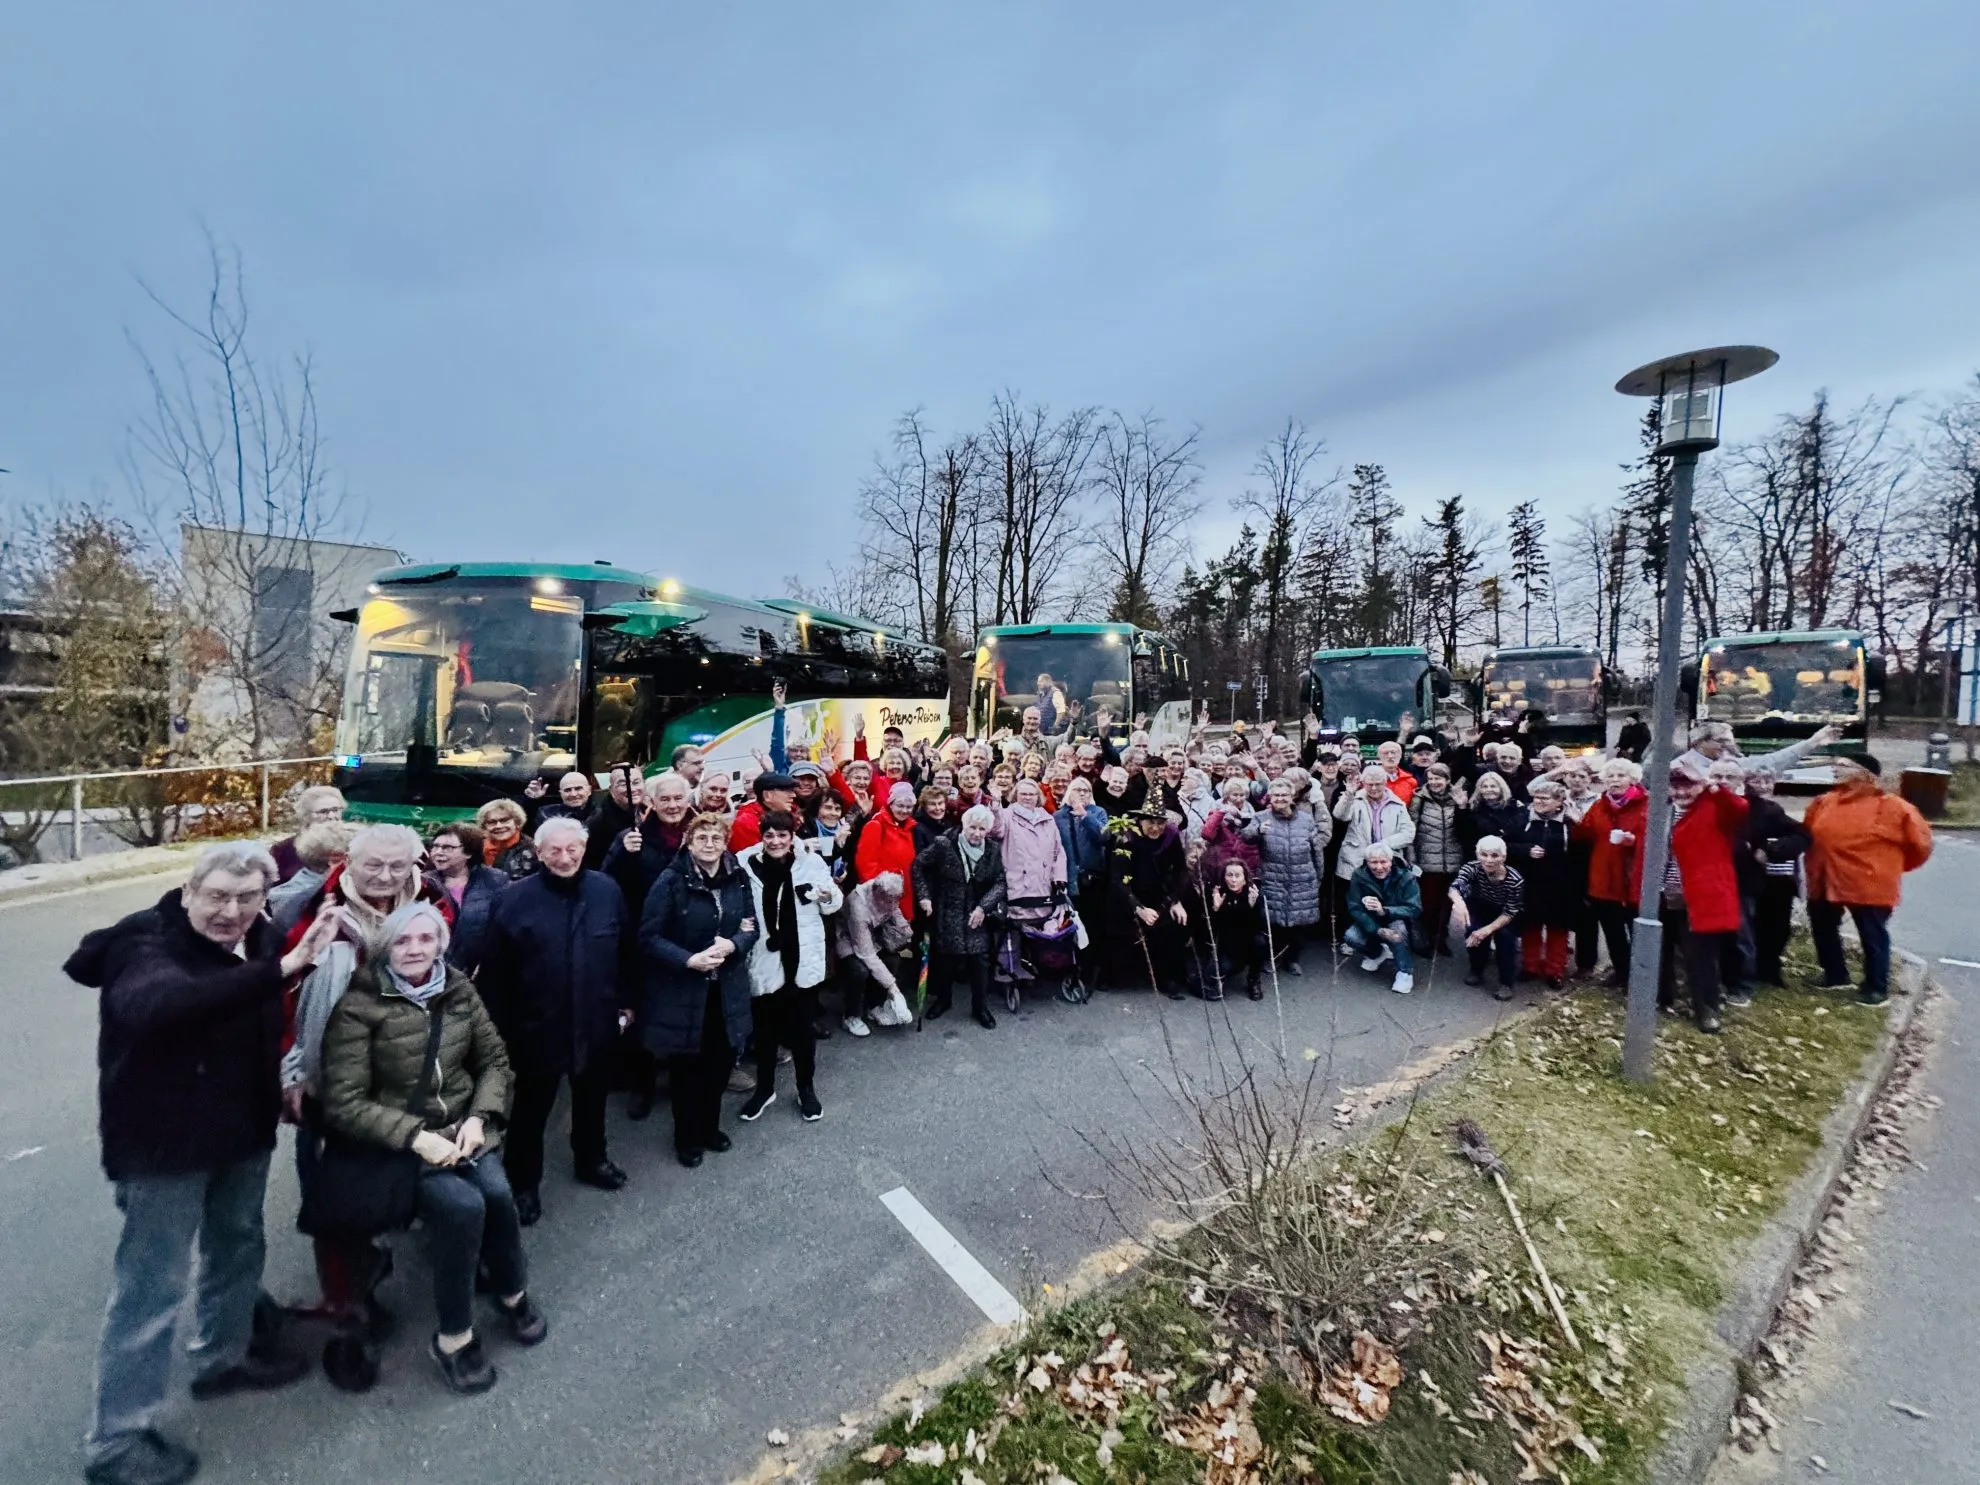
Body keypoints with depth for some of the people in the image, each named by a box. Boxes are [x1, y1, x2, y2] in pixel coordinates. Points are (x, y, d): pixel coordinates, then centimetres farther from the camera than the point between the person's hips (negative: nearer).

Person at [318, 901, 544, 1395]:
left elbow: (494, 1060, 8)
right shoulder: (360, 1005, -11)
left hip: (464, 1128, 3)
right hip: (396, 1144, -3)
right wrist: (417, 1136, -20)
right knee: (463, 1204, -27)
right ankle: (453, 1337, -3)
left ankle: (512, 1292, 7)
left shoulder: (460, 989, 1)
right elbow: (344, 1102, -11)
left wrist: (479, 1118, -8)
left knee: (496, 1192, -23)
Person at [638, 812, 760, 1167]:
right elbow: (649, 937, -13)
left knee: (720, 1064, 14)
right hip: (682, 991, -4)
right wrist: (689, 960, -24)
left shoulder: (738, 879, -1)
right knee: (687, 1068, 11)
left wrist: (731, 945, -16)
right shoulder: (671, 881, -14)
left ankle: (710, 1128, 39)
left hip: (727, 989, 4)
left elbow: (751, 928, 4)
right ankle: (687, 1138, 33)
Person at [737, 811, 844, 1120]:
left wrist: (828, 895, -18)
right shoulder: (745, 864, -9)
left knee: (802, 1028, 14)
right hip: (764, 961, 1)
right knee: (764, 1029, 15)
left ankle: (806, 1089, 33)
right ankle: (764, 1088, 37)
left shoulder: (811, 861, -9)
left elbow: (834, 904, 3)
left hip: (802, 959, 0)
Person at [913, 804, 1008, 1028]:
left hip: (977, 915, 1)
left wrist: (983, 906, -17)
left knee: (980, 960, 0)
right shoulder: (945, 845, -14)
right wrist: (924, 896, -10)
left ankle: (980, 1007, 17)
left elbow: (1000, 882, -5)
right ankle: (943, 999, 33)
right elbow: (919, 865, -5)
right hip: (946, 913, -1)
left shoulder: (994, 850, -6)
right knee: (943, 957, 10)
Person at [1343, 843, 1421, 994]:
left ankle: (1405, 973, -16)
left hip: (1399, 921, -2)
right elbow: (1354, 908, -23)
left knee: (1397, 926, -35)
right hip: (1370, 922, 2)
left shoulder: (1406, 877, -22)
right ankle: (1378, 953, 10)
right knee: (1352, 937, -24)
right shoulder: (1359, 876, -20)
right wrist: (1378, 930, -37)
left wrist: (1384, 911, -43)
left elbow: (1415, 909, -27)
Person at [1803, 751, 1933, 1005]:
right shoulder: (1824, 803, 4)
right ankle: (1835, 974, 34)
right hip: (1825, 883, 6)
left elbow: (1920, 841, 1)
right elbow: (1807, 835, 18)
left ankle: (1876, 987, 19)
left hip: (1870, 886, -5)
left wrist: (1894, 866, 9)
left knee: (1873, 938, 6)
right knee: (1824, 932, 16)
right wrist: (1814, 866, 18)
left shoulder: (1891, 807, -10)